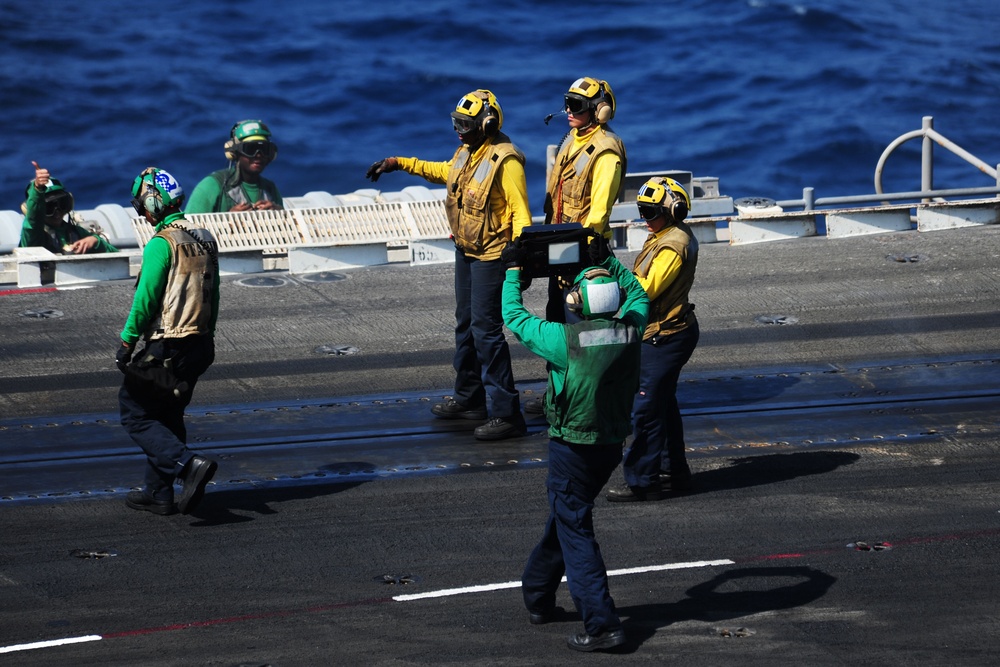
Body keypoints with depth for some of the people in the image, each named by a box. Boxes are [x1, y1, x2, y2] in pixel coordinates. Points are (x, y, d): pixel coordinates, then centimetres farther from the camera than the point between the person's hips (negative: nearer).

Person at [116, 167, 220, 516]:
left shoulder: (161, 245, -16)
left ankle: (189, 464, -17)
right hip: (199, 347, 8)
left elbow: (145, 299, -17)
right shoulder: (205, 241, 9)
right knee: (167, 417, 19)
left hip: (165, 348, -8)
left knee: (136, 415, 2)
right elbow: (213, 297, 15)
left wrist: (126, 342, -9)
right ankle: (158, 494, 21)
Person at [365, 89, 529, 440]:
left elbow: (521, 213, -22)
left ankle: (508, 414, -10)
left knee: (486, 330, -12)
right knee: (465, 325, 19)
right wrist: (398, 163, 29)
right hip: (466, 251, 10)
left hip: (491, 256, -10)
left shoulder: (505, 161, -21)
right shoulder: (467, 151, 7)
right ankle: (469, 399, 34)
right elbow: (445, 172, 29)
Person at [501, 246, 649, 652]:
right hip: (613, 445, 6)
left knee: (574, 531, -1)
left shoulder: (565, 340, -21)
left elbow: (514, 317, -6)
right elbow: (637, 294, 15)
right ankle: (538, 595, 41)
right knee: (564, 516, 24)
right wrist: (608, 262, 22)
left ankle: (602, 624, -10)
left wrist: (513, 271, 9)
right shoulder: (630, 330, -9)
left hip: (572, 447, -6)